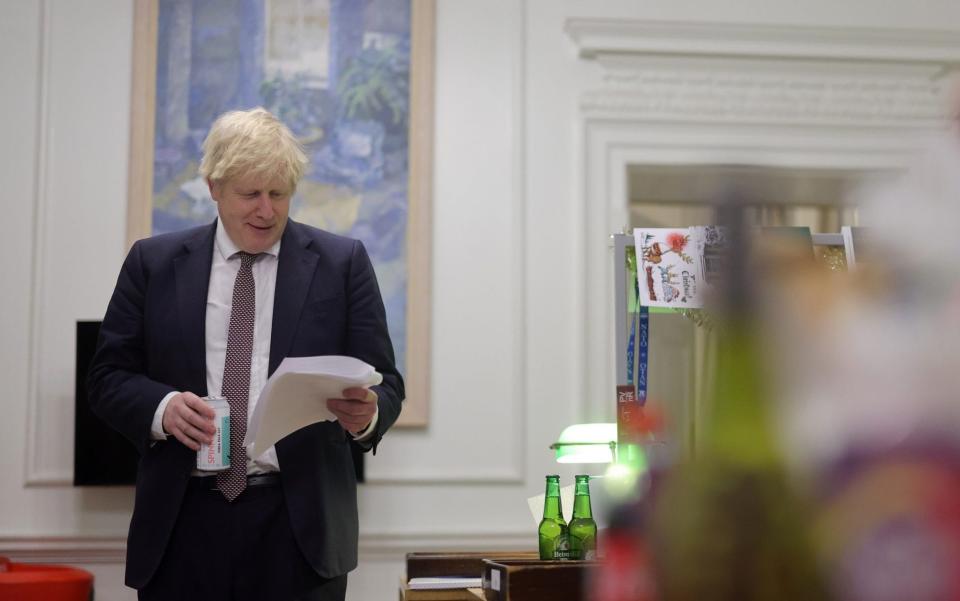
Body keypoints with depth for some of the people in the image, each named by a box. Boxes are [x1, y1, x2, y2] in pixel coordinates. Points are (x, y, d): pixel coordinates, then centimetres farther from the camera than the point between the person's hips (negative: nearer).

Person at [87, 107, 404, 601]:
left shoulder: (342, 263, 4)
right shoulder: (153, 263, 7)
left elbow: (383, 383, 2)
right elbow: (108, 377, 7)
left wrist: (367, 414, -20)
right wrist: (161, 406, -14)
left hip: (298, 524, -1)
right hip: (184, 522, 1)